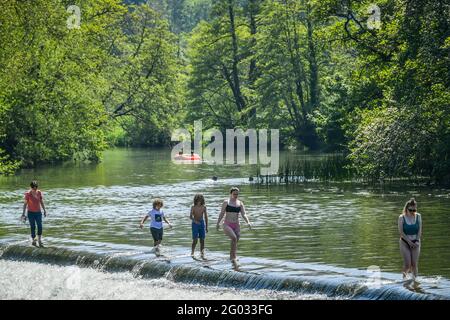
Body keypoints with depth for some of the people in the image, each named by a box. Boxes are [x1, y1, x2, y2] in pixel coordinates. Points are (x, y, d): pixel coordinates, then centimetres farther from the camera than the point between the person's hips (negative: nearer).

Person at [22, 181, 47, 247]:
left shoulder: (39, 192, -3)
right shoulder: (28, 194, -14)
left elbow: (42, 202, 7)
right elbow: (25, 204, -10)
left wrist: (44, 210, 7)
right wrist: (23, 214, -11)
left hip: (38, 212, 3)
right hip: (31, 212, -3)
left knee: (40, 226, -7)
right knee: (33, 227, 2)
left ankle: (39, 240, 4)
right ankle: (33, 240, 17)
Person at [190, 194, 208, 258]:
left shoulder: (204, 207, 2)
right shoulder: (193, 207, -5)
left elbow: (206, 217, 8)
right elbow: (190, 216, -11)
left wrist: (206, 227, 8)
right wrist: (195, 221, -31)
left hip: (202, 223, 3)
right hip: (195, 224, -2)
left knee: (202, 240, 0)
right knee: (195, 240, -9)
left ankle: (202, 254, 3)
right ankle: (192, 252, 6)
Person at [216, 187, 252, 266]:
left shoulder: (240, 203, 9)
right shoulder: (226, 202, 1)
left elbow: (244, 214, 0)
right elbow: (222, 213, 4)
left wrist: (248, 222, -15)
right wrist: (218, 223, -4)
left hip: (236, 225, 4)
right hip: (227, 225, -4)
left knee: (235, 242, 3)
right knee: (234, 238, -25)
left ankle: (231, 258, 20)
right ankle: (234, 258, -23)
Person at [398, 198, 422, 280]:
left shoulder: (418, 216, 0)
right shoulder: (402, 217, -7)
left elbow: (420, 230, 0)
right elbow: (401, 232, -10)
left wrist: (417, 241, -11)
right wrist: (409, 241, -14)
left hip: (415, 242, 2)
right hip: (405, 242, -2)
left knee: (414, 263, -4)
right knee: (407, 264, -9)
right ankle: (404, 276, 16)